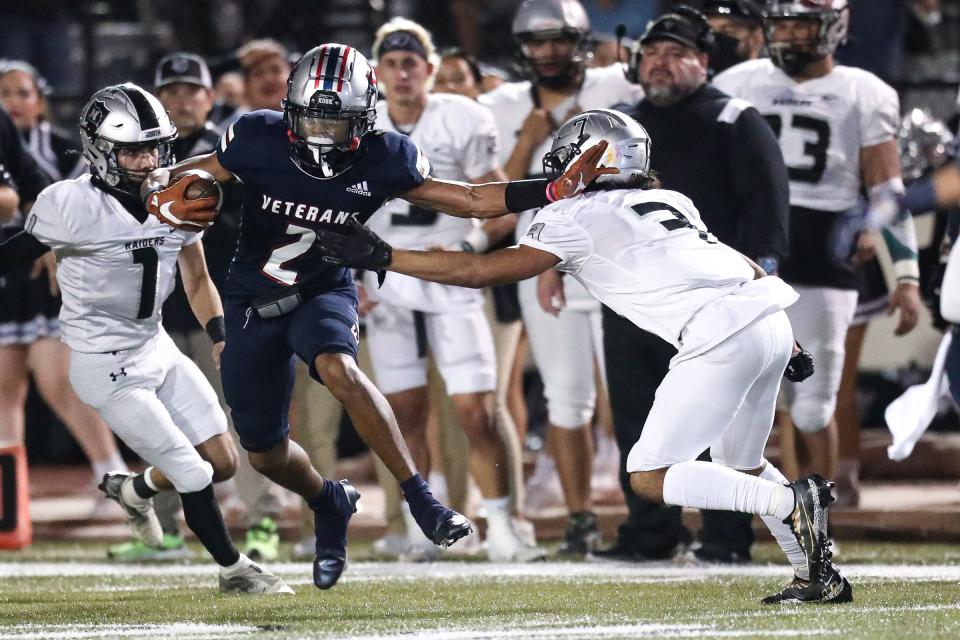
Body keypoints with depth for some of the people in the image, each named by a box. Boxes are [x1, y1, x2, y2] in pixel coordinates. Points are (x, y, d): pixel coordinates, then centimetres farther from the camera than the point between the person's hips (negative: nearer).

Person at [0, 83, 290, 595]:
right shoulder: (72, 206, -22)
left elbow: (197, 280, 7)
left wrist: (220, 337, -3)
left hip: (157, 347, 7)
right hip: (108, 368, -7)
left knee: (223, 461, 7)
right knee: (195, 476, -5)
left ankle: (133, 488, 34)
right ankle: (234, 570, 18)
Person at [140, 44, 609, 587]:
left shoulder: (382, 161, -15)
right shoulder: (259, 140, -18)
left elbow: (469, 201, -10)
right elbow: (175, 178, -6)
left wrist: (556, 190, -20)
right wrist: (162, 199, -30)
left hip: (324, 293, -2)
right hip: (253, 303, 2)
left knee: (336, 366, -37)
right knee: (266, 455, 9)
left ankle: (420, 497, -33)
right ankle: (330, 505, 44)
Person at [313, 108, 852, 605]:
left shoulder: (577, 218, 3)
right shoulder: (670, 201, 26)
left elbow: (481, 272, 2)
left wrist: (381, 257, 7)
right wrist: (789, 345, 34)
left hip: (724, 338, -8)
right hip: (770, 319, 8)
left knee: (649, 477, -2)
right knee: (741, 466, 25)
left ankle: (794, 501, -16)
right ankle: (820, 578, 18)